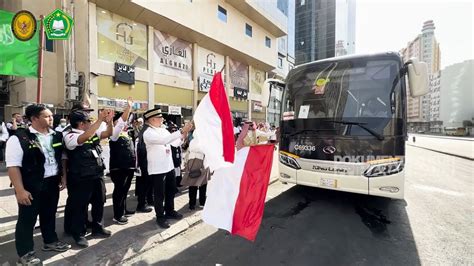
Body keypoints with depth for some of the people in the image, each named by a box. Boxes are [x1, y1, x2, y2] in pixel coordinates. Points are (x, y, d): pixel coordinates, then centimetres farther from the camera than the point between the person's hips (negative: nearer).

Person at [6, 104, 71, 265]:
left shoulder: (56, 136, 4)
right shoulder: (19, 138, -14)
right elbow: (13, 166, -16)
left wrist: (63, 176, 10)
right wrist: (20, 190, -19)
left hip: (52, 182, 6)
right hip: (31, 185, -6)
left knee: (49, 213, 20)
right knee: (27, 218, 8)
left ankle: (50, 241, 39)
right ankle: (25, 253, 25)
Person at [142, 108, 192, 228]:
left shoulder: (163, 130, 8)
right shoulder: (148, 133, -16)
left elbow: (175, 142, 9)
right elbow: (164, 140, -32)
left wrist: (183, 134, -10)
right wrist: (182, 131, -36)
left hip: (169, 166, 7)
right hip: (157, 169, -7)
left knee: (171, 190, 19)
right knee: (160, 194, 6)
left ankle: (170, 211, 38)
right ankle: (160, 217, 24)